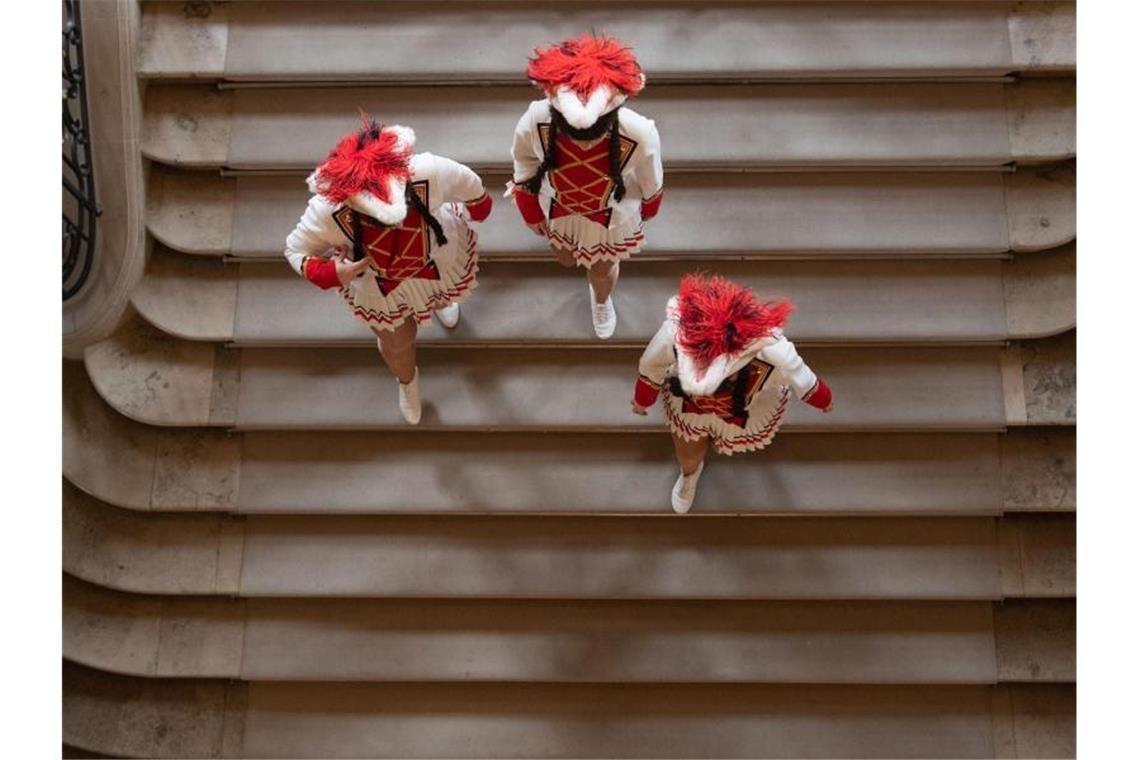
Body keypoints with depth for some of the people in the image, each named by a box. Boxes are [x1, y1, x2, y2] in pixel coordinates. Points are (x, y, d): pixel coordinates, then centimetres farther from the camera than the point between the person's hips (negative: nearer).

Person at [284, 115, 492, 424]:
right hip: (378, 288, -1)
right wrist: (330, 274, -41)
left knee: (442, 292, 39)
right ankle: (407, 381, 68)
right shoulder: (326, 212, -43)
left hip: (438, 260, 1)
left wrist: (479, 208, 3)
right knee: (397, 344, 28)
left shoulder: (427, 172, -45)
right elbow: (295, 250, -21)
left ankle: (439, 301, 82)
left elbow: (469, 186, -20)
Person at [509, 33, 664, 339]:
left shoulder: (639, 136, -43)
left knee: (602, 270, 30)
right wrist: (531, 214, 2)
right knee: (567, 259, 33)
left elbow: (650, 182, -17)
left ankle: (601, 301, 68)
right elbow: (525, 170, -15)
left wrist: (648, 211, 4)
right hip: (557, 210, 1)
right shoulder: (535, 123, -40)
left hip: (611, 217, 0)